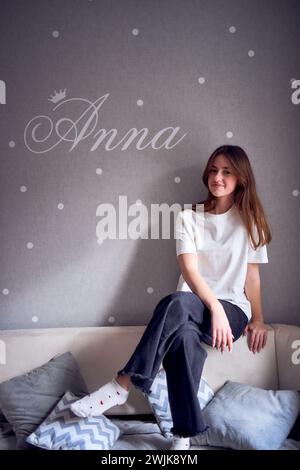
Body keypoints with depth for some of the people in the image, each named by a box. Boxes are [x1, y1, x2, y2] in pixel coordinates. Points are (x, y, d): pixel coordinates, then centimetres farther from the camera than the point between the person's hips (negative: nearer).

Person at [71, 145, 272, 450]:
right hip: (192, 307, 2)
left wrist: (258, 320, 1)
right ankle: (183, 438, -32)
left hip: (234, 310, -1)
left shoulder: (249, 220, 8)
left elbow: (252, 274, 9)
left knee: (176, 303, -36)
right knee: (183, 335, -38)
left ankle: (121, 386, -34)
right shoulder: (188, 217, 6)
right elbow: (189, 270, -6)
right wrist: (215, 307, -19)